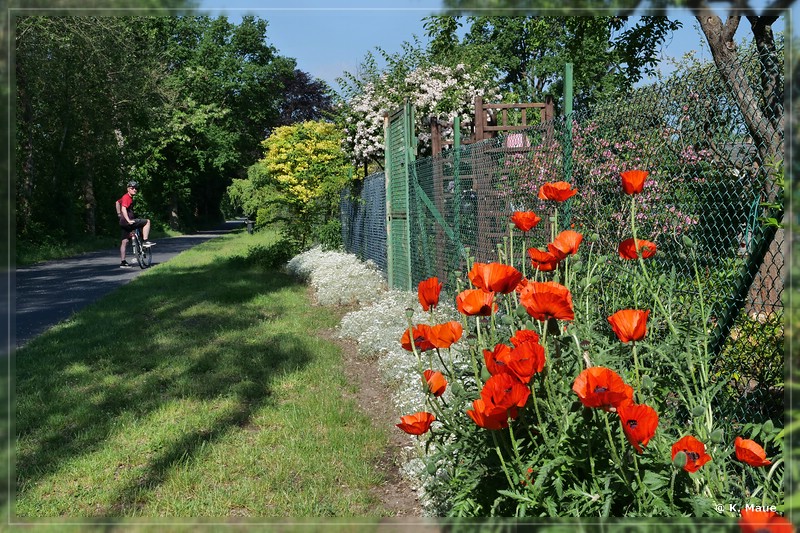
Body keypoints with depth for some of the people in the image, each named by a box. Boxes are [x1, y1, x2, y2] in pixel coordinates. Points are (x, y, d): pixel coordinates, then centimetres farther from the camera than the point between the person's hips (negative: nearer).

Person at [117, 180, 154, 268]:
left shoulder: (126, 197, 18)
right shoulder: (127, 197, -14)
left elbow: (117, 202, 36)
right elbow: (123, 209, -28)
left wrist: (119, 214, 38)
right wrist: (128, 220, -34)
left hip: (124, 222, 10)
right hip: (127, 222, -10)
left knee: (124, 241, 10)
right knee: (147, 221, -6)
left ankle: (122, 262, 12)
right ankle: (145, 241, -7)